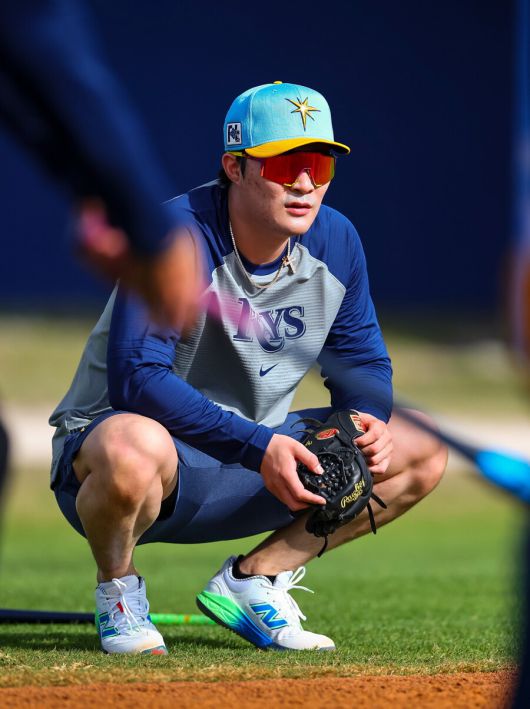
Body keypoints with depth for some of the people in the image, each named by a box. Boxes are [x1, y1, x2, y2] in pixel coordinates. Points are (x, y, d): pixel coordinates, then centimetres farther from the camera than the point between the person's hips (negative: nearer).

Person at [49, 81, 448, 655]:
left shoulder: (336, 242, -2)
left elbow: (364, 363, 10)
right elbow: (136, 377, -31)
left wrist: (368, 421, -15)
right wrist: (259, 446, -37)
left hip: (259, 452, 7)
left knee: (420, 451, 2)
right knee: (133, 449, -43)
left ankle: (254, 581, 8)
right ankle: (118, 589, -8)